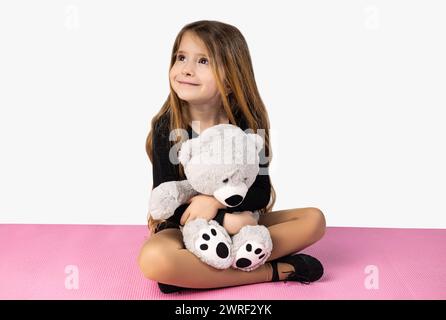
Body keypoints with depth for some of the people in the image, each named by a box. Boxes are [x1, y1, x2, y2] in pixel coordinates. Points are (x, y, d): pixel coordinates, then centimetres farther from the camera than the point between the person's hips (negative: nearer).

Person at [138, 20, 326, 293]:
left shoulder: (247, 123, -9)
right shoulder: (166, 127, -15)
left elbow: (261, 193, -11)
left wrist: (215, 201, -28)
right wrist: (225, 219, -24)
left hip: (241, 224, 3)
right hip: (187, 229, -3)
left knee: (314, 219, -13)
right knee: (153, 260, -35)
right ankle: (273, 272, -22)